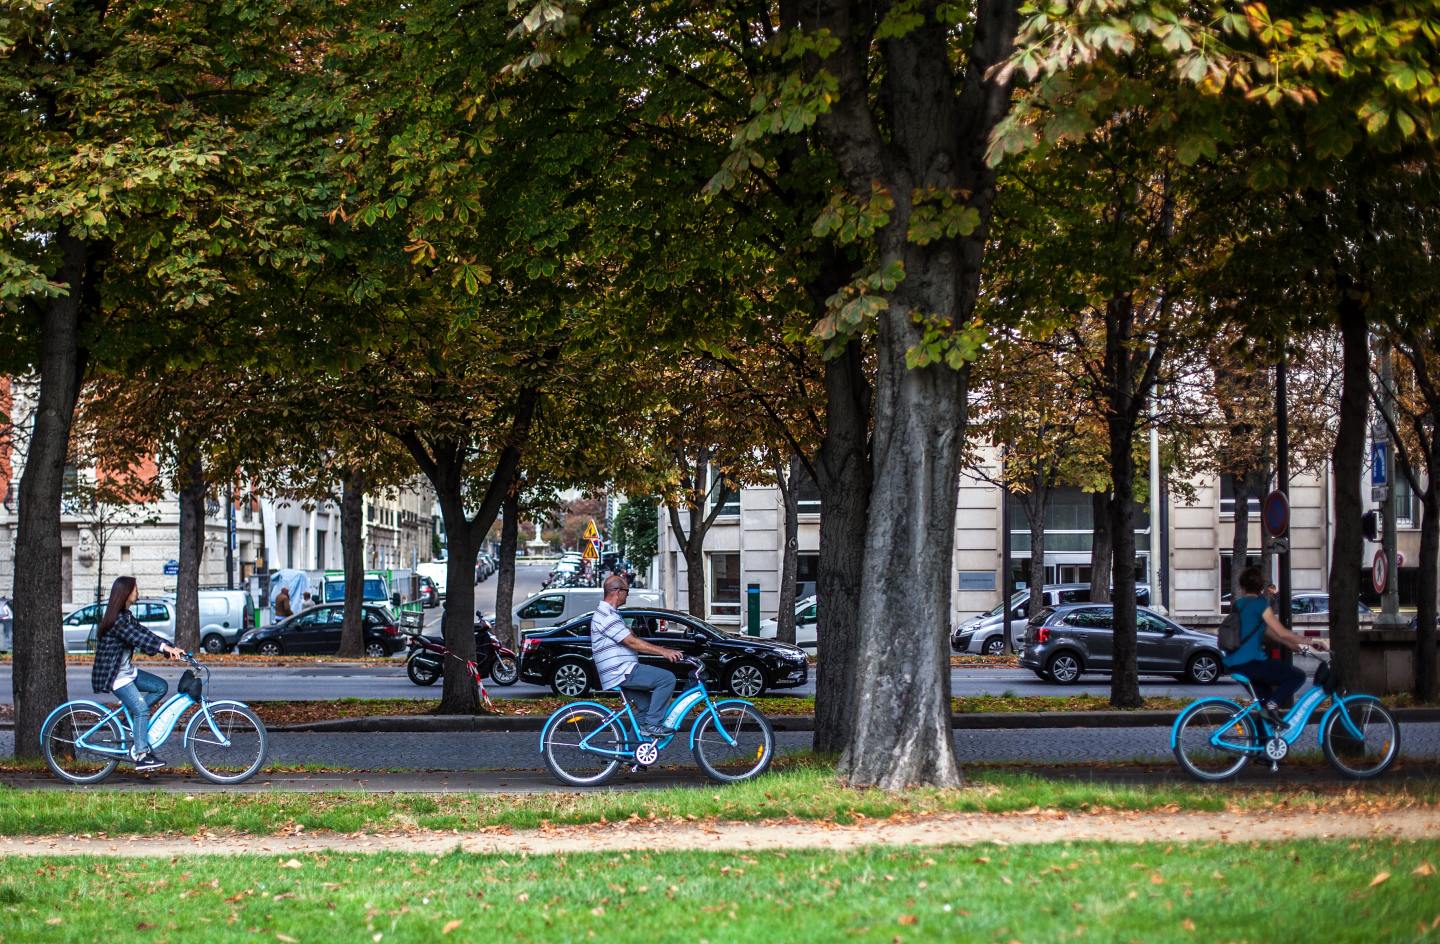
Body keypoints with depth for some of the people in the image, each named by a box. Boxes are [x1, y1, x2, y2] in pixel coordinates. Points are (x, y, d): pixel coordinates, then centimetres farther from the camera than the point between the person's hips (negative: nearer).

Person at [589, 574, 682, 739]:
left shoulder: (611, 614, 21)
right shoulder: (606, 616, -14)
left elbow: (633, 639, 22)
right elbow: (632, 642, -19)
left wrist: (661, 650, 14)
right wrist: (663, 652, -19)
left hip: (622, 673, 11)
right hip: (621, 673, -11)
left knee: (646, 708, 14)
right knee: (667, 678, -17)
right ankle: (653, 725, -15)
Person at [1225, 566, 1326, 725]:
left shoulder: (1239, 605, 16)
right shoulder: (1259, 604, -8)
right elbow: (1282, 633, -9)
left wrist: (1290, 645, 26)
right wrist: (1310, 642, 0)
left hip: (1232, 666, 8)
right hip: (1250, 663, -8)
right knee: (1298, 676, -1)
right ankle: (1272, 705, -16)